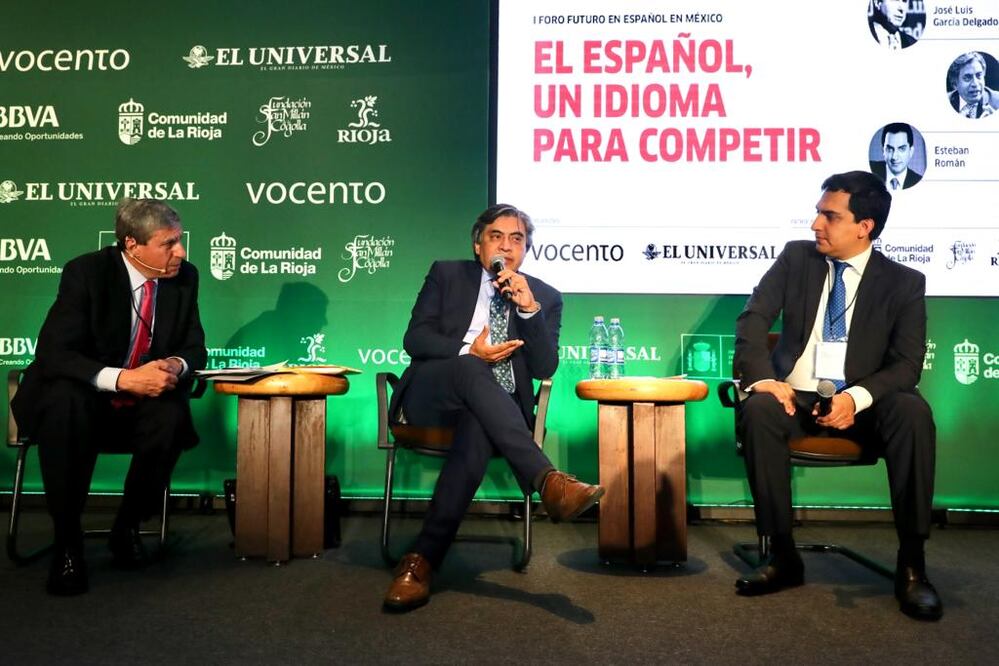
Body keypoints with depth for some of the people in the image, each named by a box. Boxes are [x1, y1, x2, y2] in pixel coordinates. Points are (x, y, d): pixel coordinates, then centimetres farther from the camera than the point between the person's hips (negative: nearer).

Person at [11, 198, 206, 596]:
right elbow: (52, 354, -23)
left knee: (171, 418, -31)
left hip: (146, 402, 3)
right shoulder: (85, 273, -15)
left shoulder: (184, 276, -3)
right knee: (65, 402, -36)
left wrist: (176, 365, -23)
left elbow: (195, 347, 3)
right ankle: (67, 540, -20)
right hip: (83, 397, -2)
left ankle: (127, 528, -6)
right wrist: (123, 378, -38)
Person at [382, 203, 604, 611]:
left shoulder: (545, 297, 15)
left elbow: (545, 368, 2)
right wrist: (468, 352, -15)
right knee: (471, 369, -36)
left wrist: (530, 309, -12)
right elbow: (414, 339, 3)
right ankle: (548, 482, -47)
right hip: (431, 394, 0)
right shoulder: (447, 275, 14)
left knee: (479, 430, -38)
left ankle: (423, 558, -36)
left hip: (492, 408, 1)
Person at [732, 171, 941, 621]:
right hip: (796, 396, 1)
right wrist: (762, 378, -21)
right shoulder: (796, 256, 6)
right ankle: (782, 555, -21)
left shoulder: (904, 282, 2)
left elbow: (906, 365, -5)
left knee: (914, 411, -32)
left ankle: (911, 564, -22)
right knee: (758, 411, -32)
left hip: (863, 405, 0)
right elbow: (753, 319, -2)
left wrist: (857, 397, -24)